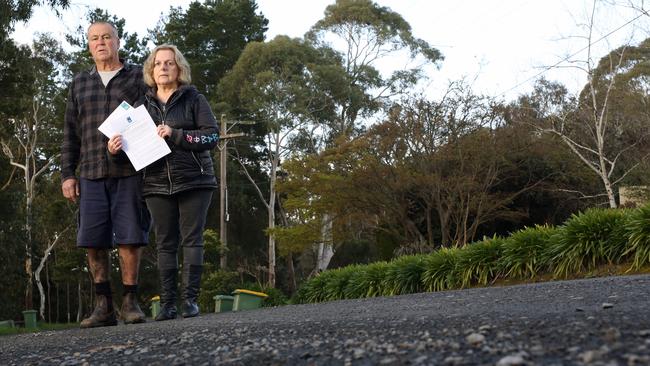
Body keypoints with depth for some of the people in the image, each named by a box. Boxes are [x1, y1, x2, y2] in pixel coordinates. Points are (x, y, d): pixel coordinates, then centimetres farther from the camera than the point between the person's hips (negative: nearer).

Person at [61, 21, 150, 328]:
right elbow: (71, 133, 18)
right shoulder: (80, 83, 18)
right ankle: (103, 306, 6)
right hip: (92, 173, 3)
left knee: (129, 237, -4)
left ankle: (130, 302, 5)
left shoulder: (138, 78, 8)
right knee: (93, 239, -2)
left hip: (130, 172, -3)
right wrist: (67, 174, 9)